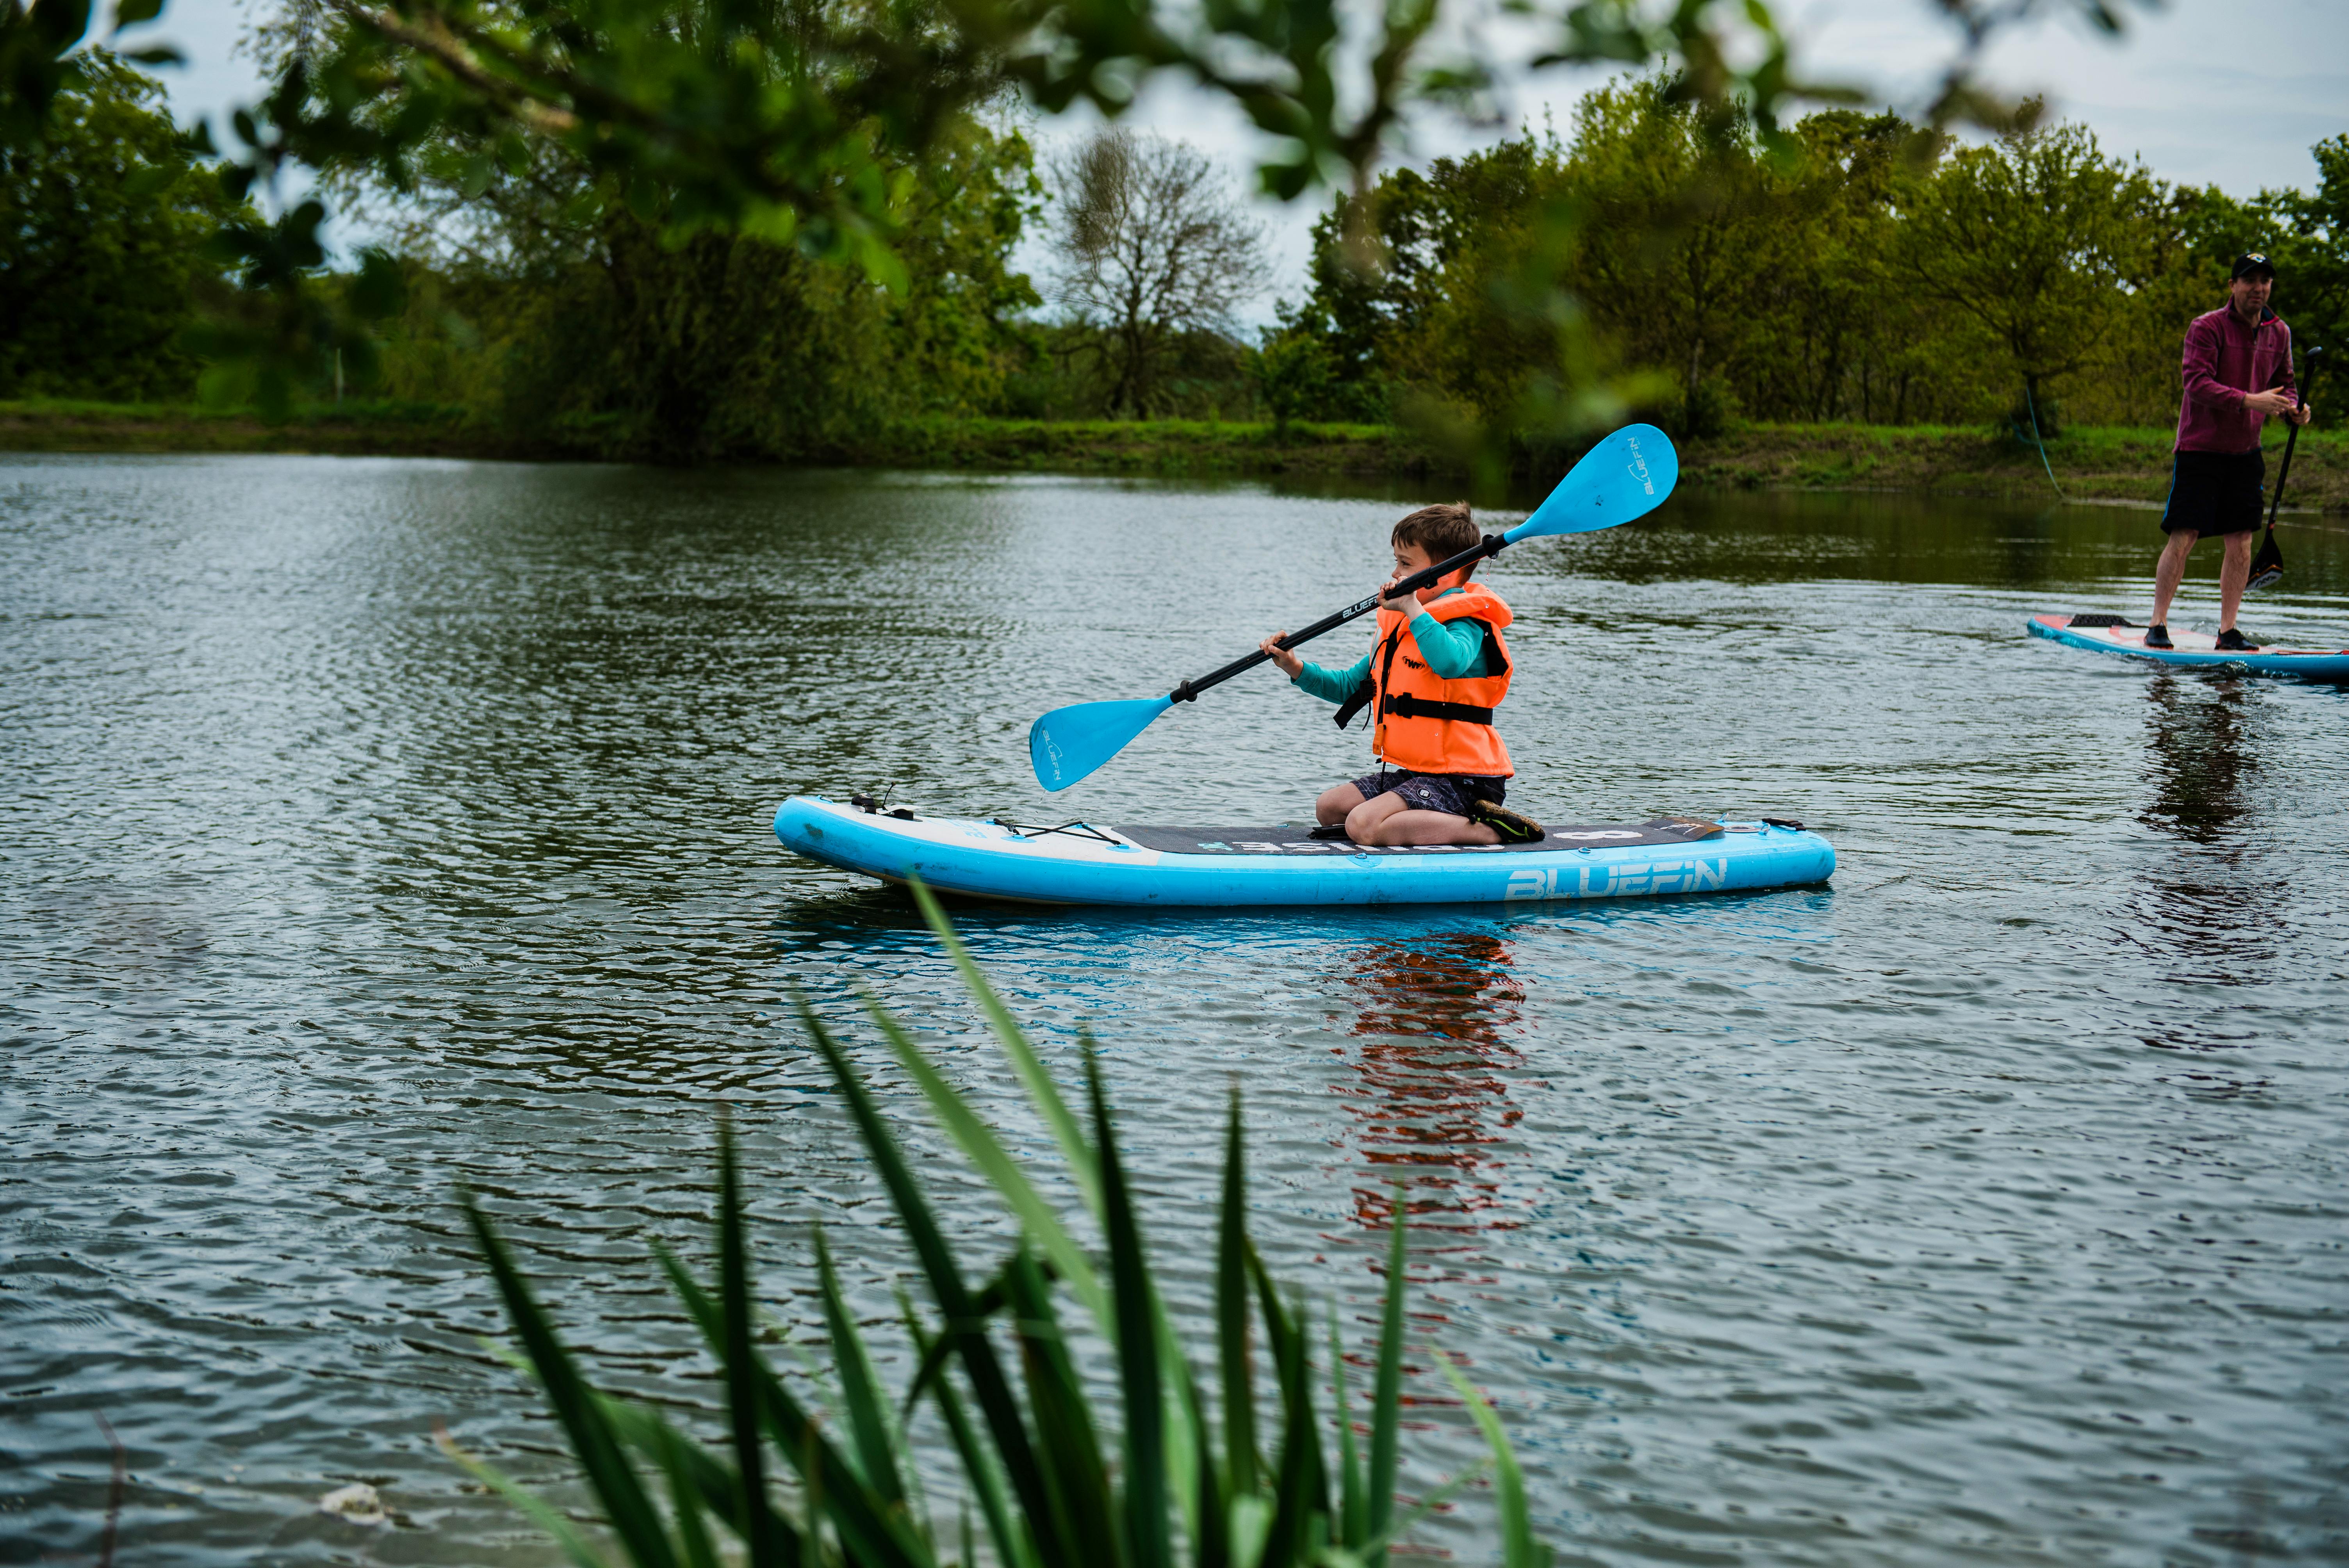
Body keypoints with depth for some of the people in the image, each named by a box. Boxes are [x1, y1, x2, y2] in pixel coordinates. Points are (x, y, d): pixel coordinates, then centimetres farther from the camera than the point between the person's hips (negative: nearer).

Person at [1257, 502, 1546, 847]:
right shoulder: (1398, 625, 14)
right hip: (1412, 771, 10)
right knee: (1329, 808, 10)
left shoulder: (1466, 622, -14)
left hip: (1461, 779, -10)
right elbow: (1351, 686, 22)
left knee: (1363, 826, -25)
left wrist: (1413, 609, -35)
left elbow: (1450, 663, -40)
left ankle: (1487, 829, -19)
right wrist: (1297, 669, 8)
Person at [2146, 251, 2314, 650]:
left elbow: (2283, 383, 18)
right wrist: (2250, 401, -30)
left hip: (2246, 451, 5)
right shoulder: (2206, 328, -11)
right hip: (2200, 448, -5)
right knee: (2183, 538, -7)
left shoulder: (2279, 333, 8)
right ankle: (2157, 625, 1)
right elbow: (2196, 382, -21)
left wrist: (2294, 408, -5)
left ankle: (2228, 630, 9)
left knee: (2241, 541, 3)